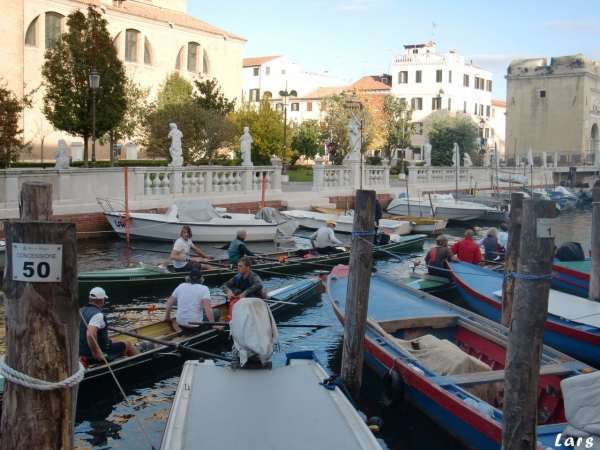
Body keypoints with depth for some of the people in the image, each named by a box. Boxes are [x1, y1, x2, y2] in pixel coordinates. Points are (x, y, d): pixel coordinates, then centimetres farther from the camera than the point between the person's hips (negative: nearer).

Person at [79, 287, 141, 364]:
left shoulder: (82, 311, 2)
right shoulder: (97, 314, -26)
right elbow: (90, 335, -40)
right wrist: (95, 352, -28)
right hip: (100, 354, -9)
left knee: (113, 342, 32)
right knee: (127, 344, 13)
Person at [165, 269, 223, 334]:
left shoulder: (181, 286, 5)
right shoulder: (204, 288, -8)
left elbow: (169, 302, 9)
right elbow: (207, 308, -21)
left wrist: (167, 317, 23)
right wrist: (213, 325, -17)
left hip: (181, 324, 6)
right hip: (195, 326, -6)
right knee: (217, 312, 15)